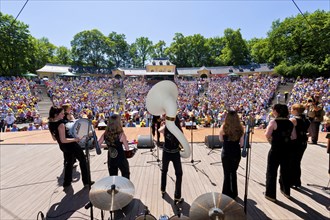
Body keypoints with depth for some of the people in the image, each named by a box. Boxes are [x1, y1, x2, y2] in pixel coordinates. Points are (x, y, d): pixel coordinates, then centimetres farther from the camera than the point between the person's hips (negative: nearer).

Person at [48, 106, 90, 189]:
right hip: (71, 145, -8)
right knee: (83, 160, 10)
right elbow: (63, 140, -28)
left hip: (63, 147, 8)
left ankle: (66, 183, 34)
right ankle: (86, 182, 18)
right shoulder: (60, 124, -26)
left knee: (68, 163, 26)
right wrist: (75, 139, -19)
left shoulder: (50, 124, 0)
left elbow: (55, 138, 10)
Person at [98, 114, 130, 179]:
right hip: (121, 159, -4)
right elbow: (127, 149, -13)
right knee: (125, 177, 18)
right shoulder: (121, 135, -20)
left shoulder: (105, 134, -8)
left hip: (111, 160, 4)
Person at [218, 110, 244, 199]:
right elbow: (242, 144, -2)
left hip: (226, 153, -2)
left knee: (227, 174, 12)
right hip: (236, 153, 2)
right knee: (233, 172, 21)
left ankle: (227, 194, 19)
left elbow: (221, 139, 2)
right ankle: (233, 193, 34)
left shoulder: (223, 127, -12)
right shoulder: (240, 128, -7)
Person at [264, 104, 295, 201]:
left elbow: (267, 135, -20)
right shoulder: (290, 123, 3)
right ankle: (286, 191, 39)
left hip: (275, 150, -6)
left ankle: (270, 194, 13)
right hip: (286, 150, 6)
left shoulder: (273, 122, -14)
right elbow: (293, 137, 8)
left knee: (271, 172, 5)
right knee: (285, 170, 22)